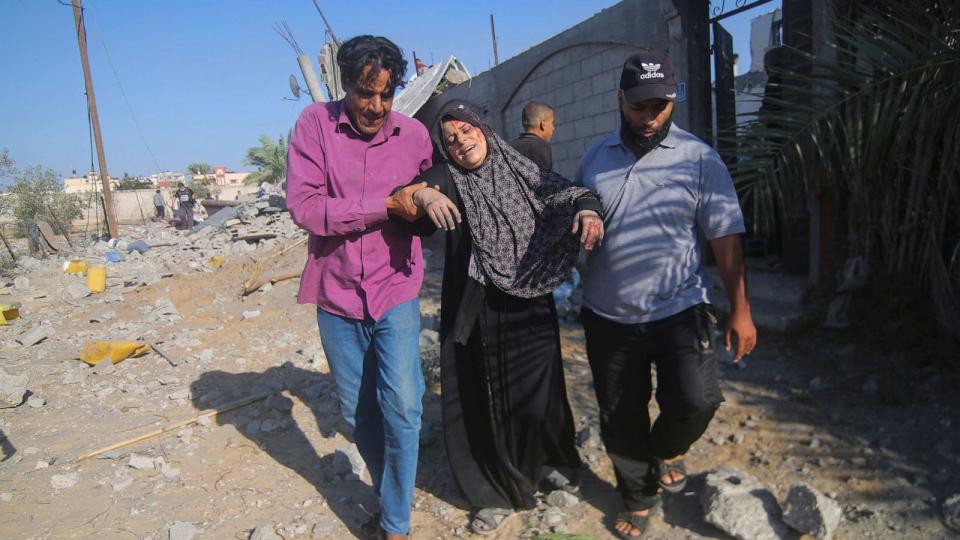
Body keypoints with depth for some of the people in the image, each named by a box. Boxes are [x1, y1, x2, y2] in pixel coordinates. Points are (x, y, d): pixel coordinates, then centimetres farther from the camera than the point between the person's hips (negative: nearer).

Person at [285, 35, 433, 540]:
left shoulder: (413, 133, -3)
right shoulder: (315, 123, -7)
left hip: (395, 292, -1)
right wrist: (386, 204, -23)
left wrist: (426, 202, -10)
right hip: (337, 294, 1)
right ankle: (388, 496, 40)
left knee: (402, 408, -11)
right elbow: (303, 206, -17)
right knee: (359, 414, 14)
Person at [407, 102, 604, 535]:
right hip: (473, 309, 0)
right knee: (482, 398, 8)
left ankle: (549, 459, 39)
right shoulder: (446, 179, 1)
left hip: (528, 303, 0)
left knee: (536, 395, 5)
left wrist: (587, 208, -25)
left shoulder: (521, 170, 5)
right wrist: (422, 195, -37)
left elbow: (567, 194, -3)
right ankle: (499, 488, 30)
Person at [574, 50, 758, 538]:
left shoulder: (699, 159, -4)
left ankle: (665, 449, 22)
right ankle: (639, 499, 38)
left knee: (696, 401, -16)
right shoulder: (594, 159, 4)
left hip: (678, 310, -2)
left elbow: (726, 239, -3)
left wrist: (740, 310, -5)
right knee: (619, 420, 12)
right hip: (608, 317, 3)